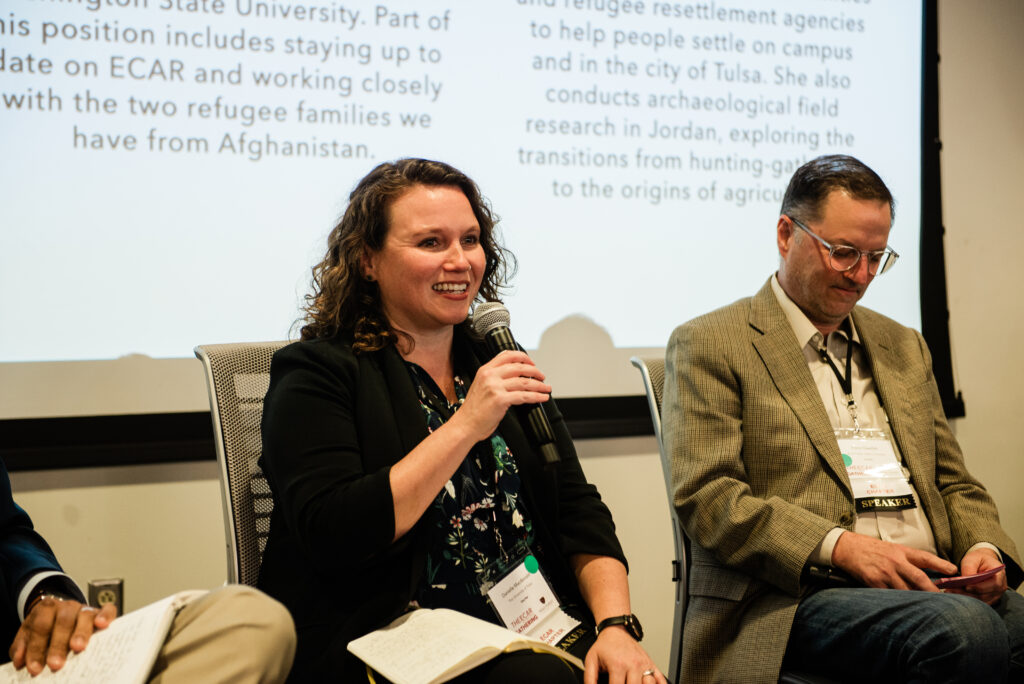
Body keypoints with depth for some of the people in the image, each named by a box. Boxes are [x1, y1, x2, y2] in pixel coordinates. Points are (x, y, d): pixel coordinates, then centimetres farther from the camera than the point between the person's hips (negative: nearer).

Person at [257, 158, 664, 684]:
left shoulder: (499, 364, 16)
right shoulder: (316, 372, -1)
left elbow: (578, 512, 10)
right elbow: (332, 536, -15)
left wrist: (616, 624, -7)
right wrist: (466, 425, -17)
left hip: (536, 631, 5)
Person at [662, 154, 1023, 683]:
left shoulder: (903, 347, 25)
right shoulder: (709, 345, 4)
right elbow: (706, 498, -7)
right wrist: (841, 549, -19)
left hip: (927, 590, 6)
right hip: (795, 602, -6)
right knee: (965, 629, -34)